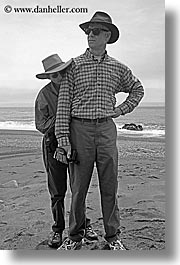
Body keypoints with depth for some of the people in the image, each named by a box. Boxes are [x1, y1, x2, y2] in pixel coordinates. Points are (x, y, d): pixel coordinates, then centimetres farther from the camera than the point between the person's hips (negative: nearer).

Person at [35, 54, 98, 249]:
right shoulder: (44, 95, -8)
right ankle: (57, 229, 20)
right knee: (57, 190, 3)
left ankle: (83, 224, 23)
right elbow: (41, 126, -9)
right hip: (54, 144, -1)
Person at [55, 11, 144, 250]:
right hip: (80, 129, -1)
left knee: (109, 186, 7)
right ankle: (75, 236, 21)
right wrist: (62, 135, -10)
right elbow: (64, 101, -2)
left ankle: (113, 236, 22)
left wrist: (122, 110, 11)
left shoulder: (118, 68, 10)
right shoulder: (74, 65, 3)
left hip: (106, 129, 2)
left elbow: (137, 89, 25)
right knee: (78, 187, 5)